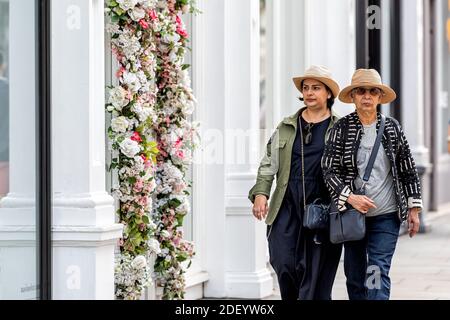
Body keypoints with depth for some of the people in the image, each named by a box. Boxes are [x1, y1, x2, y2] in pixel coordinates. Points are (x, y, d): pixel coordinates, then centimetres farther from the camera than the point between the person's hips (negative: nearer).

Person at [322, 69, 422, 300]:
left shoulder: (392, 127, 3)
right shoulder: (341, 128, -1)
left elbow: (408, 170, 9)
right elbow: (329, 170, -5)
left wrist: (413, 208, 6)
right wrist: (350, 197, -18)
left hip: (386, 215, -1)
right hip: (352, 212, 1)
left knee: (378, 274, -10)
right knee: (354, 276, 9)